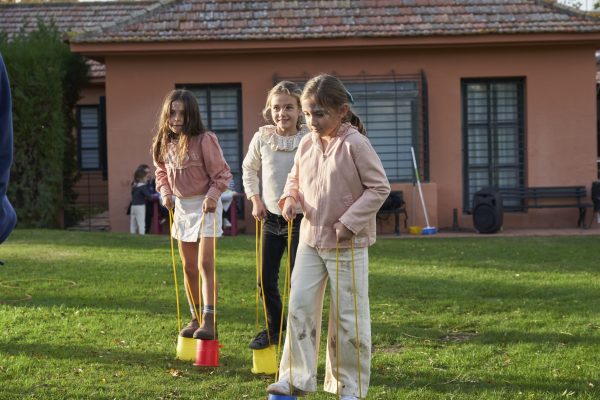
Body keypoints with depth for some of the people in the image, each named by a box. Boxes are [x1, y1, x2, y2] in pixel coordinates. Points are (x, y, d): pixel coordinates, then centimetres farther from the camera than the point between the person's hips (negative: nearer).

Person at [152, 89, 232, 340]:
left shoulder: (204, 140, -17)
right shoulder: (164, 143, 1)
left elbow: (221, 174, -12)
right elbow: (161, 172, 16)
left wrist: (212, 196, -25)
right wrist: (165, 193, -1)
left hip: (205, 205, -6)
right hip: (181, 206, 6)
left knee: (205, 264, -14)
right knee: (189, 267, 12)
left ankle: (209, 322, -15)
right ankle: (195, 319, 23)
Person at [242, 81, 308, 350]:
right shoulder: (262, 138, -4)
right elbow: (249, 169, 12)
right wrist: (255, 199, 3)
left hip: (301, 219, -4)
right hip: (271, 218, 4)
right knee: (266, 280, 10)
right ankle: (274, 328, 29)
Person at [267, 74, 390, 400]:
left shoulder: (355, 144, -15)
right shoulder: (306, 144, 3)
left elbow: (379, 187, -13)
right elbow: (295, 178, 19)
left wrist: (349, 222, -17)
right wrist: (290, 197, -3)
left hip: (348, 244, -5)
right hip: (311, 239, 5)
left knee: (348, 315, 4)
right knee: (300, 305, 2)